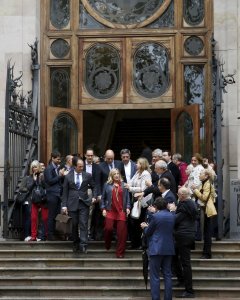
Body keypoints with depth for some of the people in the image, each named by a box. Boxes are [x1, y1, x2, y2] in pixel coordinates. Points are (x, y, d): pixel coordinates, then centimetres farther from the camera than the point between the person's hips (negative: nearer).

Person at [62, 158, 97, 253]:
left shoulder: (87, 176, 5)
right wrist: (64, 205, -1)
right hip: (72, 204, 1)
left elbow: (93, 187, 15)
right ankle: (75, 244, 19)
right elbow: (65, 192, 5)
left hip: (84, 203, 0)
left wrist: (94, 197, -2)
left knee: (83, 224, -8)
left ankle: (83, 245, -11)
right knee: (74, 225, 5)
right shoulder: (68, 177, 4)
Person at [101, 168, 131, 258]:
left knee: (121, 232, -3)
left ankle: (120, 252, 4)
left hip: (121, 211, 1)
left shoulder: (123, 185, 10)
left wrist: (128, 207, -1)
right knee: (108, 228, -12)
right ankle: (107, 246, 17)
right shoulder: (107, 185, 8)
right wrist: (103, 209, 2)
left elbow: (127, 197, 10)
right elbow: (103, 198, 10)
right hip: (110, 210, -1)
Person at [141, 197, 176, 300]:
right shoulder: (172, 216, 6)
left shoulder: (155, 216, -12)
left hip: (157, 249, -6)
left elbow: (148, 233, -4)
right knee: (167, 275, 10)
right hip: (169, 249, 6)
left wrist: (145, 227, 20)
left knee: (154, 276, 0)